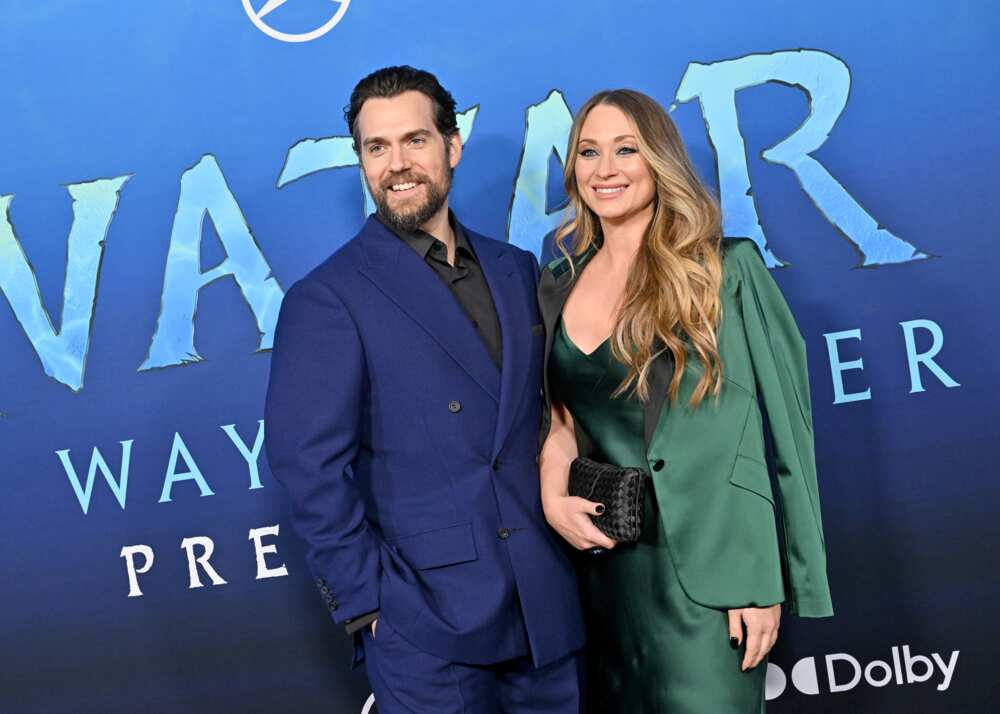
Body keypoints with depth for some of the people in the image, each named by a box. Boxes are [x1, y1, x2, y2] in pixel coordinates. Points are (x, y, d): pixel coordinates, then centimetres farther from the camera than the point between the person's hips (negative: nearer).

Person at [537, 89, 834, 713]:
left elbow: (776, 426, -8)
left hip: (704, 565, -5)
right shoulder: (560, 286, 8)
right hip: (601, 556, 5)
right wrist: (552, 496, -5)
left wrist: (763, 580, -11)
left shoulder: (727, 270, -7)